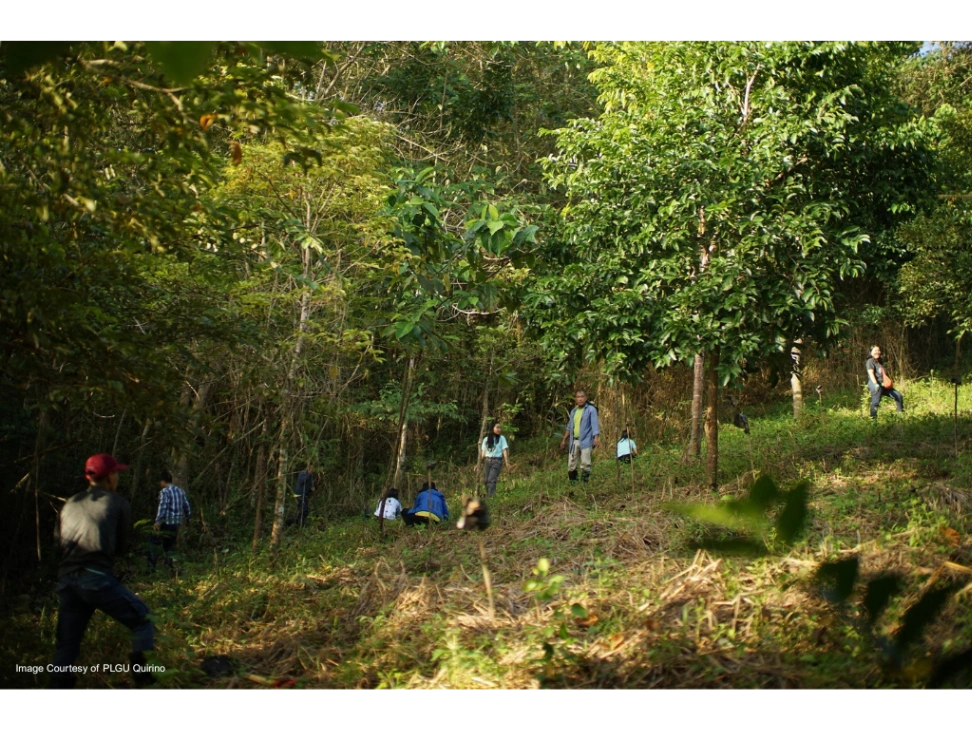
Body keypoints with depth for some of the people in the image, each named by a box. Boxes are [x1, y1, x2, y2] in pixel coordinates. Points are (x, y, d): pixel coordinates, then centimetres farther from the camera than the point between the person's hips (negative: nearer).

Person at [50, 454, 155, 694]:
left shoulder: (71, 504, 17)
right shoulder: (117, 502, 6)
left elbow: (58, 537, 27)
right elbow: (123, 545, 12)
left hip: (66, 579, 5)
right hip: (97, 577, -5)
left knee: (65, 647, 12)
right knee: (142, 620, 8)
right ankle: (145, 679, 0)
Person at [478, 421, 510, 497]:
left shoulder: (501, 438, 4)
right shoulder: (486, 439, 11)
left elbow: (504, 450, -2)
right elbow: (483, 452, 14)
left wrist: (506, 461, -16)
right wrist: (478, 463, 11)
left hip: (497, 461, -4)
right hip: (487, 461, 4)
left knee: (491, 479, -18)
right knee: (486, 480, -4)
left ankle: (491, 496, -19)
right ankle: (487, 495, 8)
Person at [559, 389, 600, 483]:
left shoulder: (591, 410, -3)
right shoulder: (573, 411, 17)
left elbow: (595, 424, -13)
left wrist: (596, 438, -26)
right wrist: (564, 440, 26)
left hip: (585, 441, -6)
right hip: (574, 441, 6)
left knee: (585, 464, -8)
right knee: (571, 465, 6)